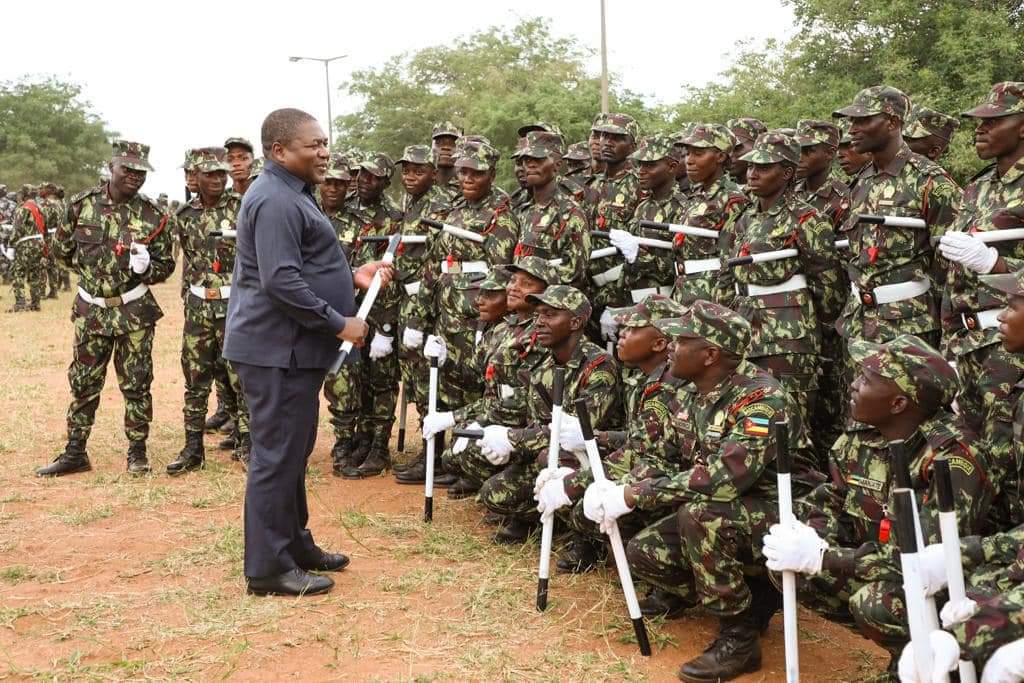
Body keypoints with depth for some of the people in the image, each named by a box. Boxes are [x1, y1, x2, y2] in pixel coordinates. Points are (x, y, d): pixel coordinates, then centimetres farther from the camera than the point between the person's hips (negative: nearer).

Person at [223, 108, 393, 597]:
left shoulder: (292, 194, 17)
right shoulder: (275, 200, -18)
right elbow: (281, 282, -25)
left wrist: (353, 278, 11)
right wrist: (340, 324, -20)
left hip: (292, 348, 11)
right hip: (277, 349, -11)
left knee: (293, 451, 18)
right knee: (277, 456, -4)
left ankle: (296, 545, 31)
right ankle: (268, 569, 5)